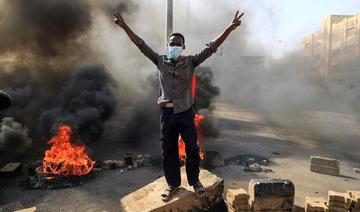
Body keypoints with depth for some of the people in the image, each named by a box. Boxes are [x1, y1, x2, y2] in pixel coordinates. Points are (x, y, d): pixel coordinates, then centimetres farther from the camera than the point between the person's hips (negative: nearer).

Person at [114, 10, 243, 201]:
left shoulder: (191, 61, 0)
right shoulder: (160, 61, 5)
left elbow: (211, 47, -6)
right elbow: (141, 44, 9)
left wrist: (229, 28, -15)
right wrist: (124, 26, 10)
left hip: (186, 112, -1)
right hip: (167, 112, 2)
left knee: (192, 149, 7)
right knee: (168, 150, 11)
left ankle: (195, 181, 29)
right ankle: (172, 183, 29)